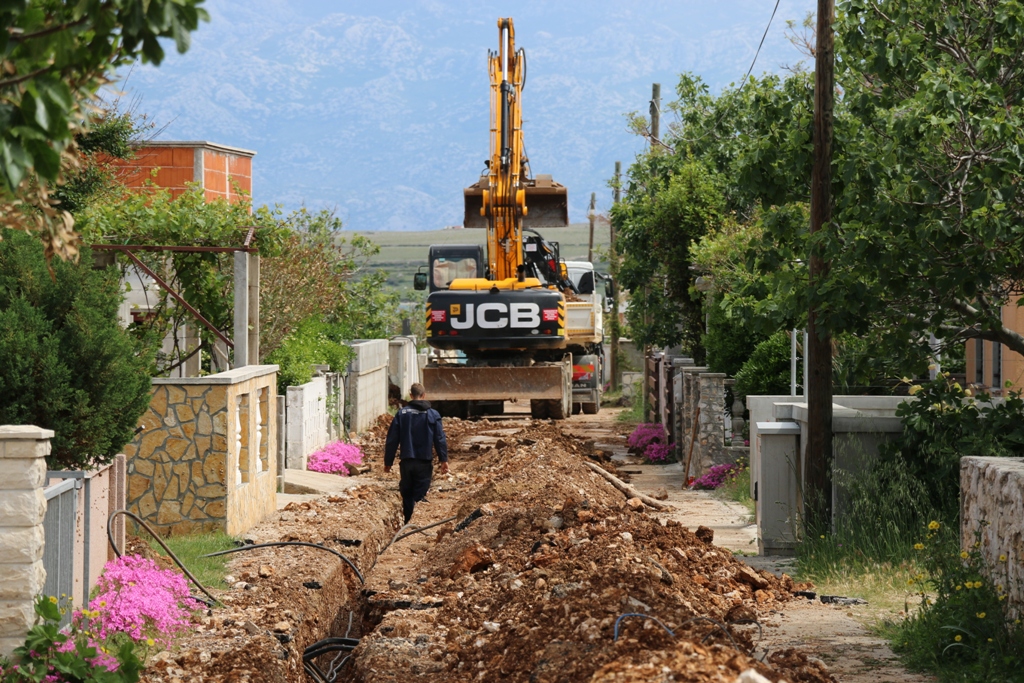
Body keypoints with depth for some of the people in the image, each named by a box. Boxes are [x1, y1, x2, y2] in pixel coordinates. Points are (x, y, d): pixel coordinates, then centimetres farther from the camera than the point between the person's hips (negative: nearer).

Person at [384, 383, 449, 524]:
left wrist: (388, 462, 9)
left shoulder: (401, 414, 1)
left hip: (406, 462, 1)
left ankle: (408, 524, 13)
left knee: (407, 495, 12)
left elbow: (392, 440, 2)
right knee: (420, 495, 2)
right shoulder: (433, 415, -1)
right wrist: (444, 460, -1)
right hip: (424, 462, -1)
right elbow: (440, 439, -4)